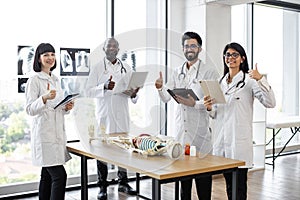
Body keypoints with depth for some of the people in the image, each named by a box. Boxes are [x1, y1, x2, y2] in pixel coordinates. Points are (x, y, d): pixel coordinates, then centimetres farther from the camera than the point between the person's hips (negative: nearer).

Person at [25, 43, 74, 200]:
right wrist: (45, 98, -29)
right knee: (59, 175, -12)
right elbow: (30, 110, -14)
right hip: (44, 133, -8)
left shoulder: (56, 79, 16)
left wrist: (67, 107, 3)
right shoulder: (34, 80, -7)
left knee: (47, 175, 11)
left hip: (58, 132, 8)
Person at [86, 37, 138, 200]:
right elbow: (89, 91, -2)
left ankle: (123, 183, 17)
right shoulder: (97, 69, 6)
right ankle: (102, 186, 11)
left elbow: (132, 89, 14)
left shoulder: (126, 68, 14)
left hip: (122, 114, 3)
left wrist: (133, 94, -10)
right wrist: (104, 87, -19)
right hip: (104, 114, -2)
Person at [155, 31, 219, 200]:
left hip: (200, 129, -5)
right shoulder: (178, 72, 14)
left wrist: (194, 103, -24)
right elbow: (166, 97, 9)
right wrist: (160, 87, -11)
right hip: (181, 128, 5)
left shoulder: (209, 72, -2)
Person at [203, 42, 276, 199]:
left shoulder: (249, 80, -3)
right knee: (228, 185, 15)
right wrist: (210, 108, 0)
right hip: (221, 139, 6)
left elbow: (270, 103, -15)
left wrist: (261, 79, -24)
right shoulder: (221, 82, 16)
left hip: (239, 140, -6)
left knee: (239, 187, -2)